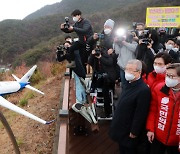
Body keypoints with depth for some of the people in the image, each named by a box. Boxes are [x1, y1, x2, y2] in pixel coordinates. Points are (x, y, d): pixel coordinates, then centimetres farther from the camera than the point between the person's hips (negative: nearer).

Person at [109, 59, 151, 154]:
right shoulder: (129, 84, 3)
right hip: (121, 130, 8)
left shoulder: (143, 90, -26)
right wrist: (116, 125, 14)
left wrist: (134, 133, -18)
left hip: (129, 133, -8)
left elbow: (140, 115, -24)